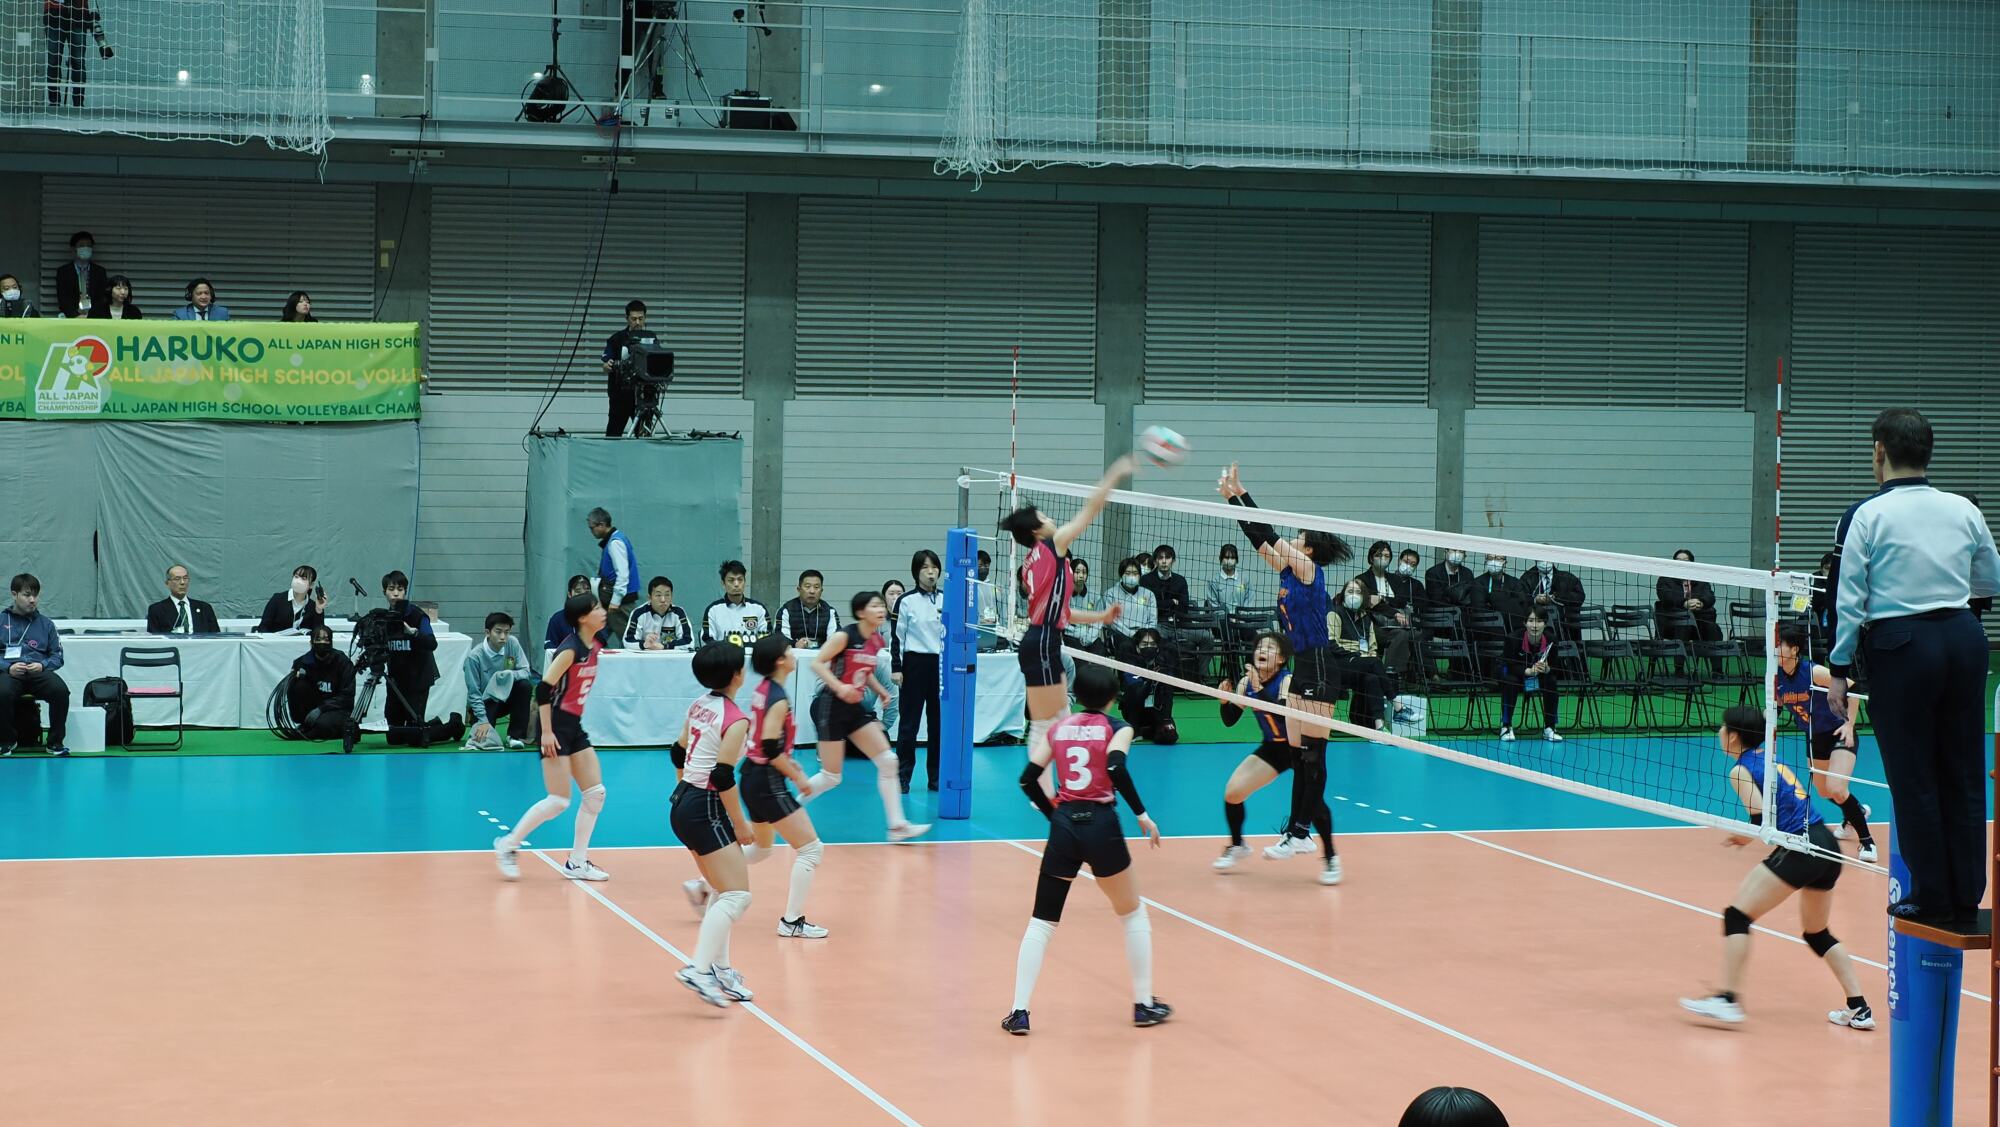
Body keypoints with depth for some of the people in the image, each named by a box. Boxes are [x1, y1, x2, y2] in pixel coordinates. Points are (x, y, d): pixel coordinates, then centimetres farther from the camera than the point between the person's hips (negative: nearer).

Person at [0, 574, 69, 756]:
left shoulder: (46, 623, 16)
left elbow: (57, 657, 13)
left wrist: (42, 665, -8)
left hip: (39, 672, 1)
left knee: (61, 690, -31)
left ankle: (54, 742, -9)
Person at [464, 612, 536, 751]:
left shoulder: (512, 643, -12)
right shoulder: (474, 656, -21)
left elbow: (526, 671, -10)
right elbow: (473, 692, -17)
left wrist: (510, 675, -31)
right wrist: (483, 721, -24)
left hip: (505, 697, 4)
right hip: (483, 702, -4)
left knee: (524, 685, -25)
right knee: (484, 738, -26)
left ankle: (516, 735, -13)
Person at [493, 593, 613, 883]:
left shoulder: (594, 647, 7)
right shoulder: (570, 649, -19)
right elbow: (543, 688, -21)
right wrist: (546, 732, -21)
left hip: (575, 727, 9)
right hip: (557, 727, -9)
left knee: (595, 793, 5)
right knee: (558, 801, -9)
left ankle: (576, 862, 13)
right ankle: (508, 845, 6)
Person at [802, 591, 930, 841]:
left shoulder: (878, 641, 6)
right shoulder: (845, 636, -16)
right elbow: (817, 663, -17)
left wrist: (881, 690, 7)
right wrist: (839, 687, -29)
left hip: (855, 709, 8)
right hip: (830, 707, -8)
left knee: (888, 760, -2)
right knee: (831, 777, -4)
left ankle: (897, 826, 1)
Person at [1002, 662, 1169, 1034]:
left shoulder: (1057, 727, 11)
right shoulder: (1117, 728, 1)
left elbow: (1028, 779, 5)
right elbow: (1116, 769, -18)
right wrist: (1142, 814, -11)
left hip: (1064, 826, 2)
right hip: (1101, 826, -2)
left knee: (1042, 922, 9)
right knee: (1133, 915, 18)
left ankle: (1019, 1011, -1)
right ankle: (1144, 1004, 21)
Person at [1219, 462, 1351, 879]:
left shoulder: (1309, 570, -11)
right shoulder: (1288, 571, 11)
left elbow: (1267, 535, -15)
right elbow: (1259, 537, 11)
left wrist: (1240, 494, -13)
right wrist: (1233, 497, 6)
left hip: (1319, 666, -9)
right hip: (1303, 665, 9)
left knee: (1313, 752, -8)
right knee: (1299, 752, 10)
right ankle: (1298, 830, 14)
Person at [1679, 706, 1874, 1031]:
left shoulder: (1740, 770, -4)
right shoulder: (1770, 759, 20)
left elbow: (1763, 820, -12)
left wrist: (1744, 838, 7)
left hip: (1800, 849, -9)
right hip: (1827, 846, 9)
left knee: (1737, 914, -4)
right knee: (1818, 934, 23)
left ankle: (1728, 1000, -12)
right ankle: (1859, 1009, 18)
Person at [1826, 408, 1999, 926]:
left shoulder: (1869, 515, -7)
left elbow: (1850, 601, -6)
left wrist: (1839, 670, 1)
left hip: (1900, 646, -4)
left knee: (1914, 778, 4)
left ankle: (1932, 898, 9)